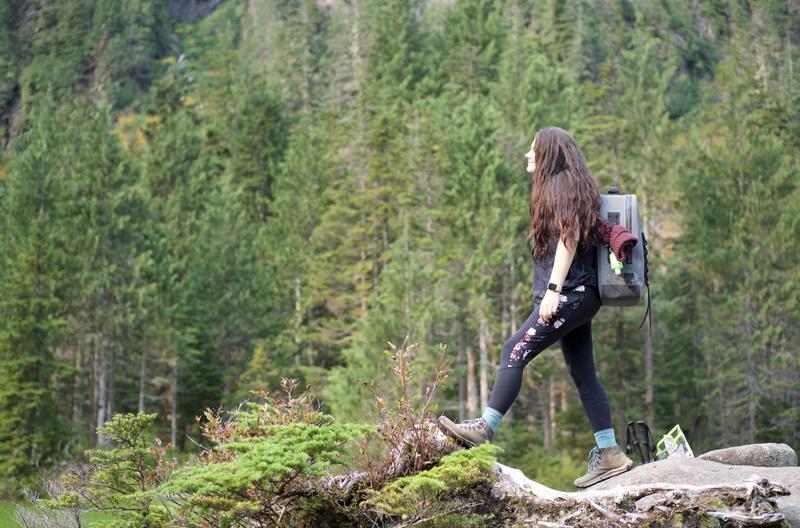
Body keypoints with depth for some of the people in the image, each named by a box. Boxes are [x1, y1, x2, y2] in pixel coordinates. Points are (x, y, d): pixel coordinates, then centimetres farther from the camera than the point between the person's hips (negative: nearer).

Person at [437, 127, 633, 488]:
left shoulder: (562, 184, -6)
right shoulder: (559, 187, 24)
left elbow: (569, 238, -16)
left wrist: (552, 289, -22)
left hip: (571, 294, -10)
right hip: (577, 296, 10)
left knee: (514, 351, -15)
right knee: (583, 374, 8)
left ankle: (484, 429, -19)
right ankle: (609, 454, 9)